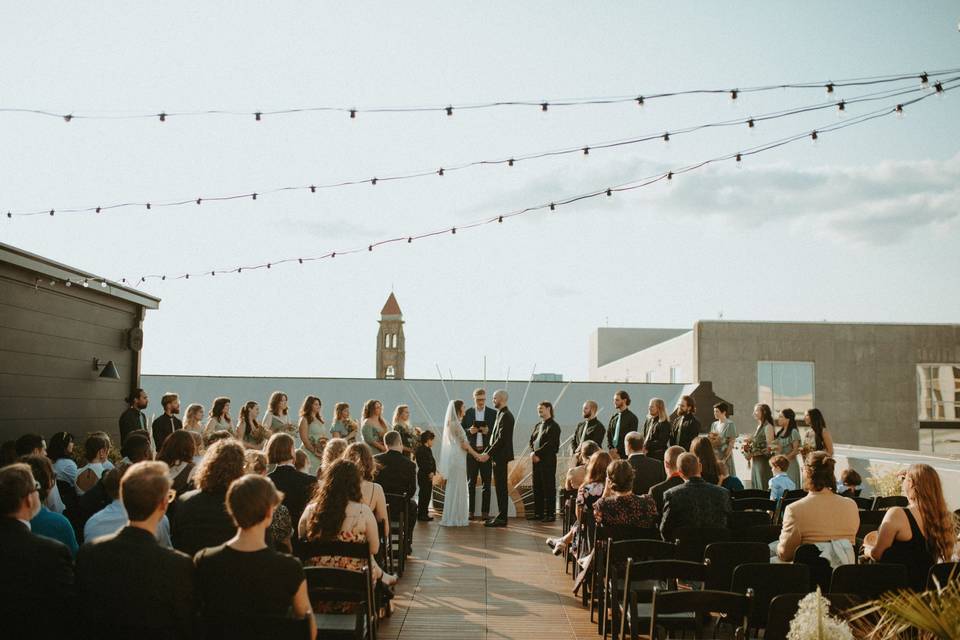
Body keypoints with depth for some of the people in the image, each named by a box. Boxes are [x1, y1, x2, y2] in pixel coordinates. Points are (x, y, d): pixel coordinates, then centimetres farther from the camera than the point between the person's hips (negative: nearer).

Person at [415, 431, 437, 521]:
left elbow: (433, 462, 12)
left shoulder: (429, 449, 15)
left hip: (429, 475, 9)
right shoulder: (420, 450, -13)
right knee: (423, 495, -4)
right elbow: (422, 464, -19)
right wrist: (429, 473, -15)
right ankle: (421, 515, 2)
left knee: (428, 494, 12)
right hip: (423, 476, -9)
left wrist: (433, 472, -2)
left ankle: (425, 513, 21)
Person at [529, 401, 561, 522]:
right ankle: (538, 513, 17)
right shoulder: (538, 425, 18)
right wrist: (532, 452, -2)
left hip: (548, 461, -8)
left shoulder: (553, 426, -6)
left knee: (549, 488, -4)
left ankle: (550, 514, 0)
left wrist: (538, 454, -16)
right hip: (536, 460, 8)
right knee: (537, 487, 10)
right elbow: (532, 440, 16)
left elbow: (551, 444, -15)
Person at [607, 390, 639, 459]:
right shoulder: (614, 417, 13)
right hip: (613, 453, 5)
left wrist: (617, 449, -13)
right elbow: (608, 435, 14)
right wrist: (610, 449, -2)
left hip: (624, 454, -5)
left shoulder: (632, 418, -4)